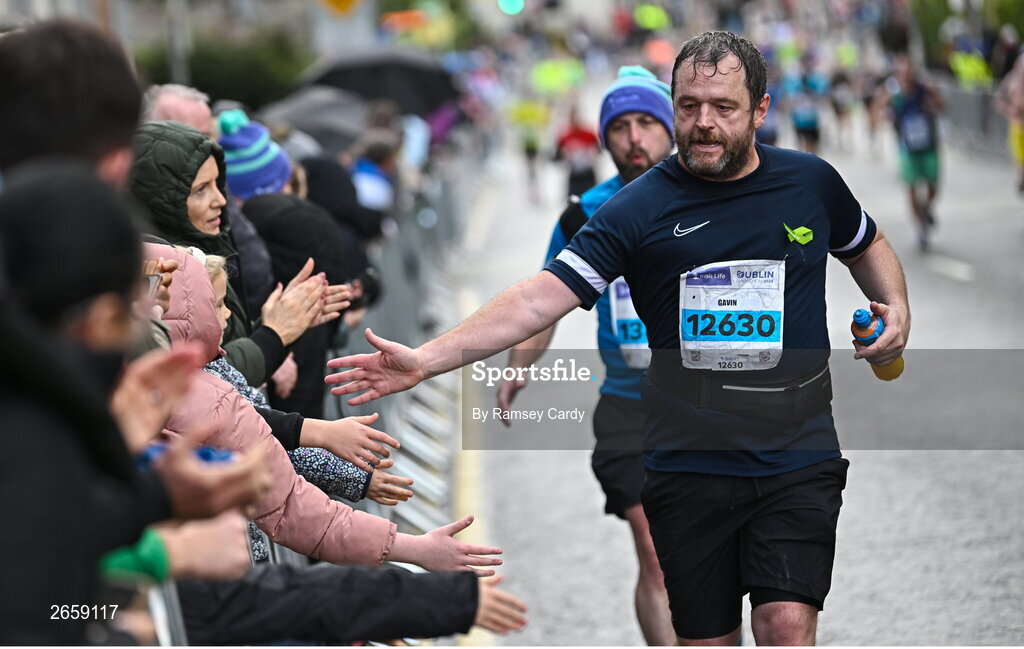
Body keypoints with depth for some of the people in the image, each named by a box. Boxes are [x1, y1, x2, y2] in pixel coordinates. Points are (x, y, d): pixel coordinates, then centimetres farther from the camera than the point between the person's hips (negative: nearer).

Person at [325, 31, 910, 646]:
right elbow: (543, 295, -12)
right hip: (689, 463, 0)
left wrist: (896, 307, 5)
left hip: (798, 460, 1)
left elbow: (868, 246, 27)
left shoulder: (812, 181, 5)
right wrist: (424, 359, -22)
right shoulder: (639, 208, -4)